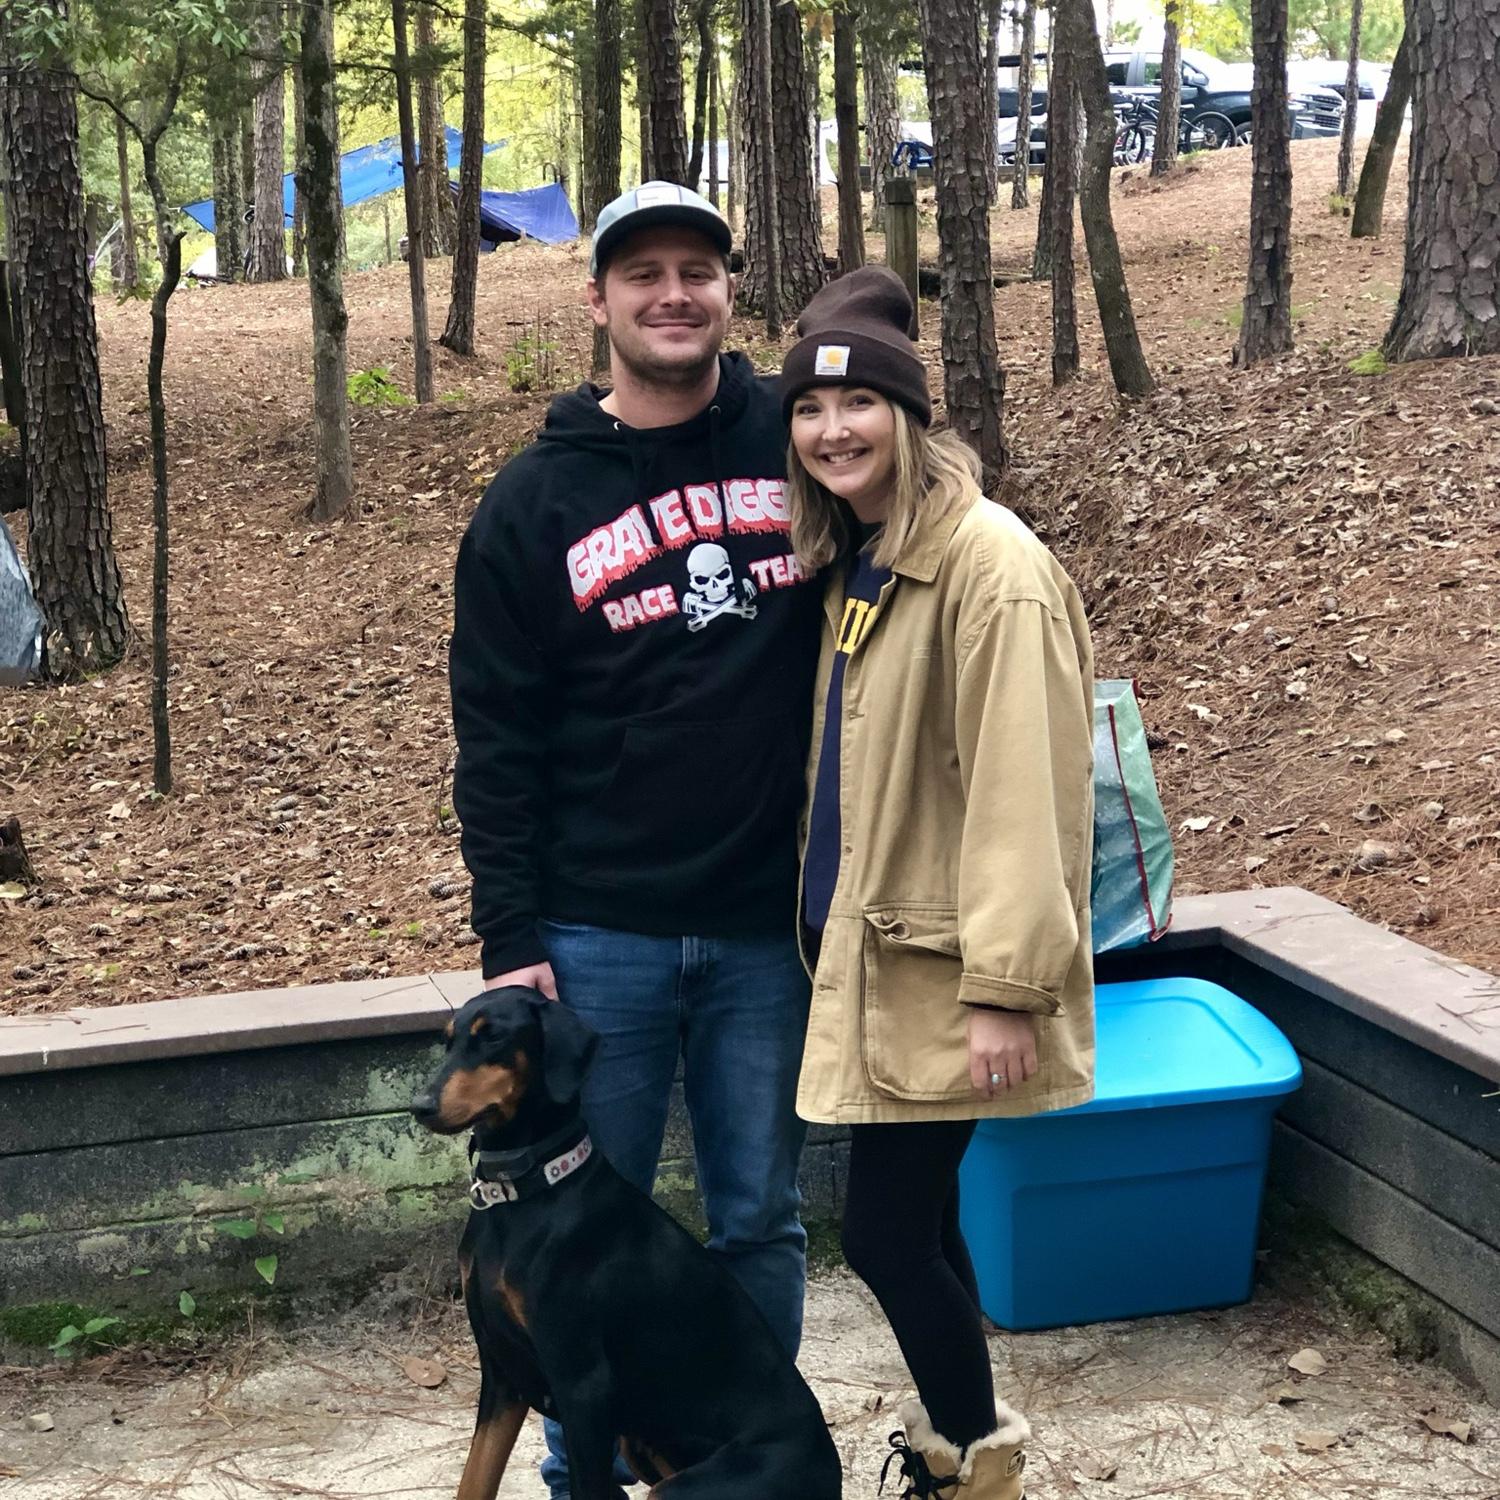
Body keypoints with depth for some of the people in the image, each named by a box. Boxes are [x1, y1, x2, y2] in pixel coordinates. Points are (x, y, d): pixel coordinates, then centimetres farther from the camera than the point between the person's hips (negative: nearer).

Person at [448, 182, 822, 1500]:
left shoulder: (796, 442, 0)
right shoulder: (534, 502, -2)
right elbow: (497, 743, -1)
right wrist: (510, 939, -5)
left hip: (770, 928, 1)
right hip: (599, 939, -1)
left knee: (761, 1218, 13)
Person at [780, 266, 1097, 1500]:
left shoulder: (989, 565, -18)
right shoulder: (852, 561, 10)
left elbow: (1019, 793, -21)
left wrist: (1005, 987, -22)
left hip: (942, 966, -8)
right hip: (871, 945, 8)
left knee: (885, 1230, -3)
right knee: (917, 1216, 16)